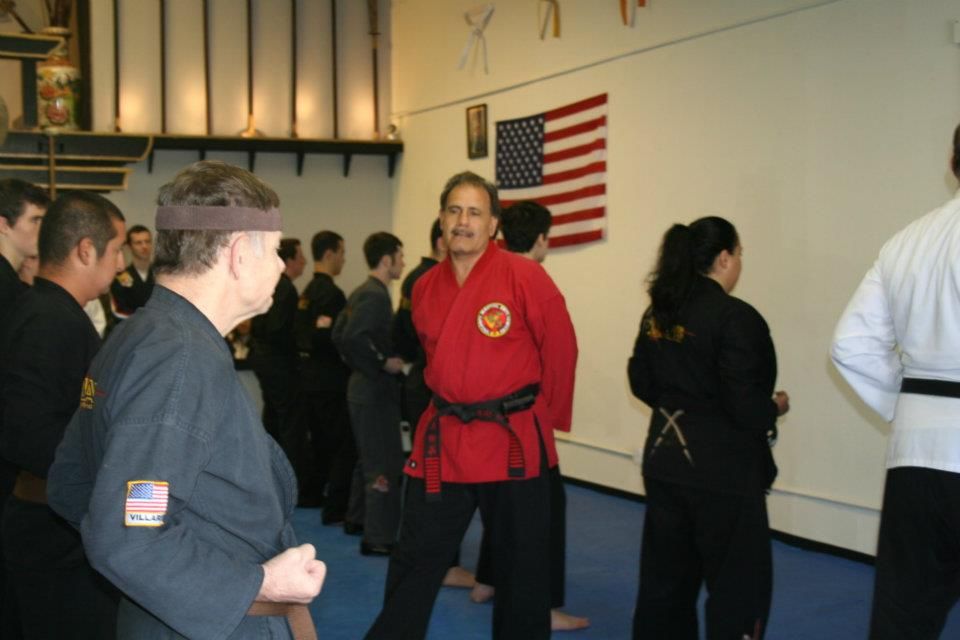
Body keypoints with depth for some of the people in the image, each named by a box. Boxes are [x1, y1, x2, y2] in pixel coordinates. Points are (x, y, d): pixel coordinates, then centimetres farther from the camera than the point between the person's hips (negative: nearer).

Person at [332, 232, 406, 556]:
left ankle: (358, 520, 33)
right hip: (376, 392, -10)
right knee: (385, 467, -5)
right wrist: (382, 365, -19)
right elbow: (353, 338, -29)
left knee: (368, 459, 21)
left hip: (362, 387, 10)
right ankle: (379, 538, -1)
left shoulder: (361, 292, 11)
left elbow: (339, 334, 16)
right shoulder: (376, 296, -18)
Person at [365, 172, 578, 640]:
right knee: (414, 561, 7)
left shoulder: (524, 276, -12)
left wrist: (546, 417, 2)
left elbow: (561, 350, -5)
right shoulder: (425, 287, 5)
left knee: (522, 570, 11)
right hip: (442, 442, 4)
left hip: (514, 441, -4)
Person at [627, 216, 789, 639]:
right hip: (722, 468, -8)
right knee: (740, 585, 4)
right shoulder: (735, 318, -18)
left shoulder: (658, 313, 4)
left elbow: (642, 382, 12)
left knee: (666, 574, 18)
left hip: (665, 458, 8)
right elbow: (745, 406, -20)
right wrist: (775, 409, -1)